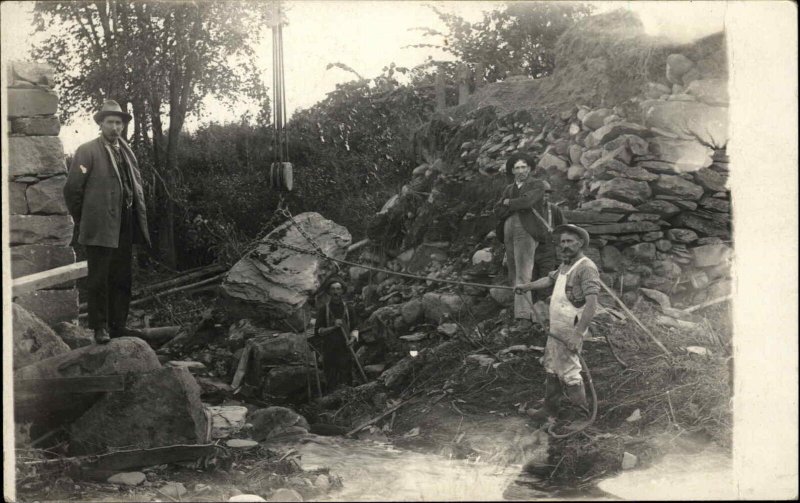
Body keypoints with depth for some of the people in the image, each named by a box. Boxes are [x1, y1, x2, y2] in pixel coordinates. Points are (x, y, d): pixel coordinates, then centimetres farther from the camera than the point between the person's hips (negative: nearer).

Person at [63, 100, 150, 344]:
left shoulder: (127, 152, 15)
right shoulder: (87, 151, -3)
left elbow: (137, 187, 20)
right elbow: (72, 189, -5)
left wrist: (140, 221, 12)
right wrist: (82, 220, 0)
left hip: (125, 227, 6)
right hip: (100, 227, -6)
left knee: (122, 279, 9)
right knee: (99, 279, -1)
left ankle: (118, 326, 18)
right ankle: (100, 327, 7)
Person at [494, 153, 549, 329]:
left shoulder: (537, 185, 3)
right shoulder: (509, 189, 21)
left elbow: (527, 201, -15)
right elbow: (498, 212, 9)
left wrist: (508, 203, 1)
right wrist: (516, 206, -7)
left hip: (525, 231, -7)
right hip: (508, 231, 7)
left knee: (523, 274, -15)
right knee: (513, 276, 5)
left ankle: (524, 316, -20)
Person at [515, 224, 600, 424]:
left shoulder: (586, 267, -19)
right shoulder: (565, 265, 11)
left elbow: (591, 304, -27)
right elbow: (550, 279, 32)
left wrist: (577, 334, -32)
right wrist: (527, 286, 46)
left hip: (571, 331, -9)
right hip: (556, 329, 10)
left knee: (568, 373, -3)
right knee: (551, 369, 18)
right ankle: (550, 409, 32)